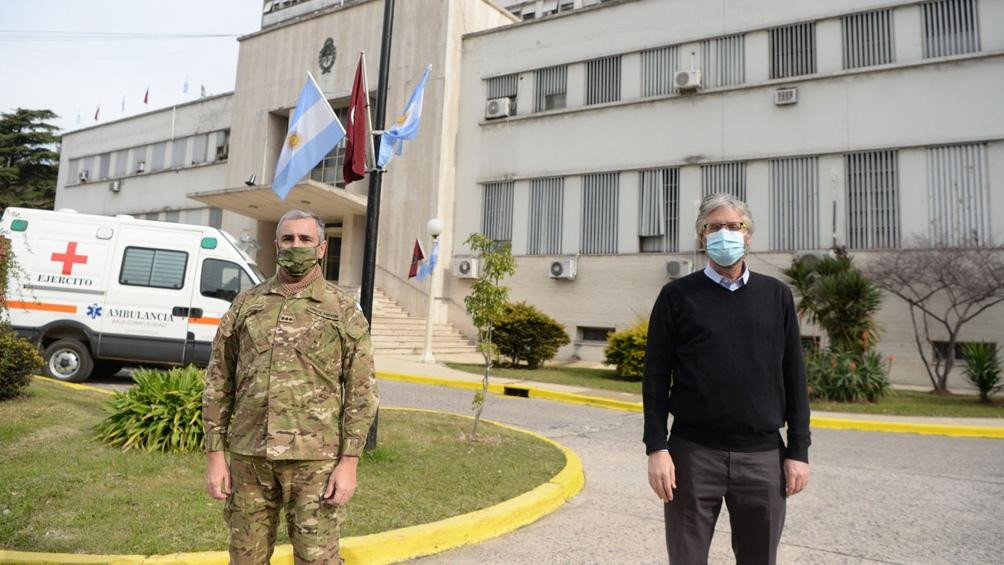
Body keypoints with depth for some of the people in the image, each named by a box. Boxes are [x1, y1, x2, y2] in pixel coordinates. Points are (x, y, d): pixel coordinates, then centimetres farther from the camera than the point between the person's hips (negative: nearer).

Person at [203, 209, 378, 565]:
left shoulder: (344, 311, -1)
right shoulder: (245, 305, 7)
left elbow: (361, 392, -3)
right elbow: (218, 383, 8)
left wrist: (349, 461, -9)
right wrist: (216, 456, 3)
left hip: (314, 459, -3)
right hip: (249, 456, 3)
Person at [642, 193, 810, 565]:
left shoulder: (776, 295, 8)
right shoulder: (677, 296, 1)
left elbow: (794, 377, 8)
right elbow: (656, 377, -1)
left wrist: (798, 449, 3)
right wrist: (657, 448, -8)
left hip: (763, 456, 2)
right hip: (693, 454, -2)